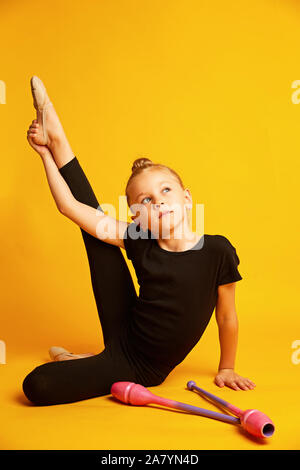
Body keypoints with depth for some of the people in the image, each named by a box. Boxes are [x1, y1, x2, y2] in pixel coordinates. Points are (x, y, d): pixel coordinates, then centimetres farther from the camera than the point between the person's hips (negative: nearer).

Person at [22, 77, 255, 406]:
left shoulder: (217, 251, -19)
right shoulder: (140, 242, -11)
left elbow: (227, 318, -4)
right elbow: (69, 206, -8)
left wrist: (225, 370, 6)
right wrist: (46, 155, -4)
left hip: (139, 370, -3)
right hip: (123, 336, 3)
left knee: (39, 388, -20)